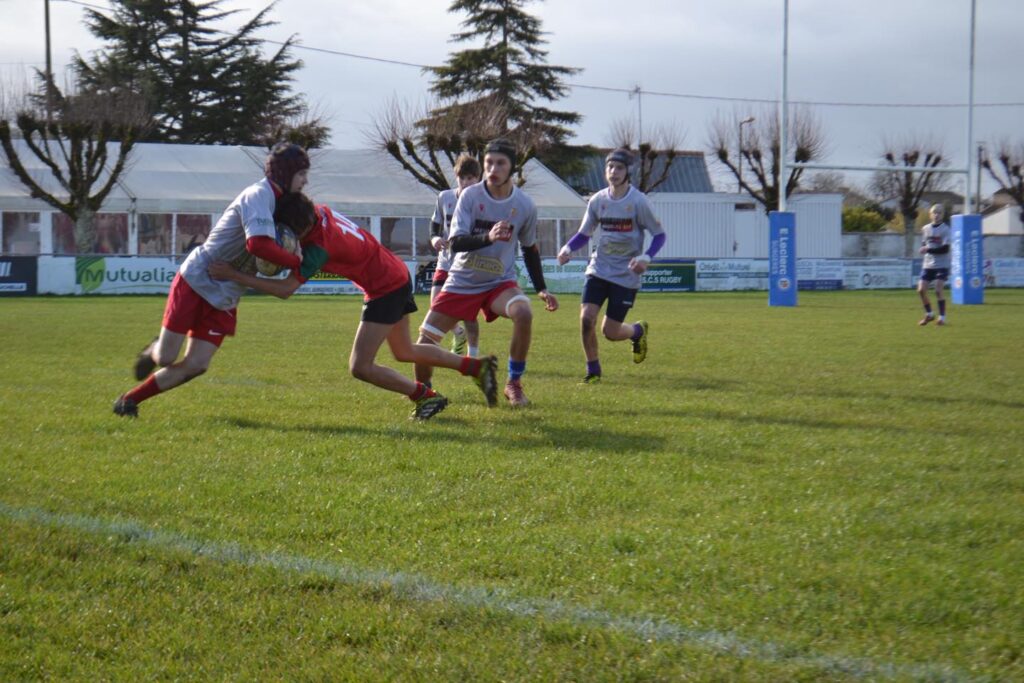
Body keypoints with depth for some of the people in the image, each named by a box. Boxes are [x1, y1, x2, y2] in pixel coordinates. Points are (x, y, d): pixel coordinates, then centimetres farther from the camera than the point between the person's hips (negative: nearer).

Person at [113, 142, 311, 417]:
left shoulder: (277, 200, 9)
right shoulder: (259, 194, -20)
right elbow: (258, 244, -35)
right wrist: (297, 262, -25)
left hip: (223, 300, 8)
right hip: (196, 281, -8)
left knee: (195, 366, -1)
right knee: (165, 357, -1)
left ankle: (130, 400, 14)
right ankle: (153, 351, 36)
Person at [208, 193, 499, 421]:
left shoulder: (319, 247, -31)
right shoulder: (316, 210, -7)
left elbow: (286, 289, -31)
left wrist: (234, 275, -32)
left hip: (386, 290, -10)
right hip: (397, 276, 10)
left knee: (360, 367, -10)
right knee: (405, 352, 26)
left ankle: (426, 396, 3)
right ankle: (478, 367, 33)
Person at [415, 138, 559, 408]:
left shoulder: (524, 205, -8)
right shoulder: (470, 196, -14)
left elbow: (530, 249, 8)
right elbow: (455, 242, -22)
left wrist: (542, 289, 3)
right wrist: (487, 237, -39)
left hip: (500, 281, 0)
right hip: (462, 281, 0)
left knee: (523, 313, -31)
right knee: (426, 338, -3)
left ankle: (514, 384, -13)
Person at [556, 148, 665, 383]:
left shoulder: (638, 201, -11)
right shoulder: (597, 201, 1)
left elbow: (659, 235, -5)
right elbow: (584, 234, 11)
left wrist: (645, 257, -23)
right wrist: (568, 248, -9)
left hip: (626, 275, -3)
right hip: (599, 269, 3)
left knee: (610, 332, -2)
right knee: (586, 319, -14)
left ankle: (638, 331, 33)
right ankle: (593, 370, 6)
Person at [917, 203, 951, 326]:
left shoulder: (945, 229, -9)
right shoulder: (926, 229, 7)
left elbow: (945, 249, -18)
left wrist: (929, 250, -24)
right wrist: (923, 249, -2)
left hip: (942, 265, -5)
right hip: (928, 264, 5)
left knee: (938, 290, -15)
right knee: (921, 289, -3)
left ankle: (942, 317, -4)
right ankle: (929, 314, 16)